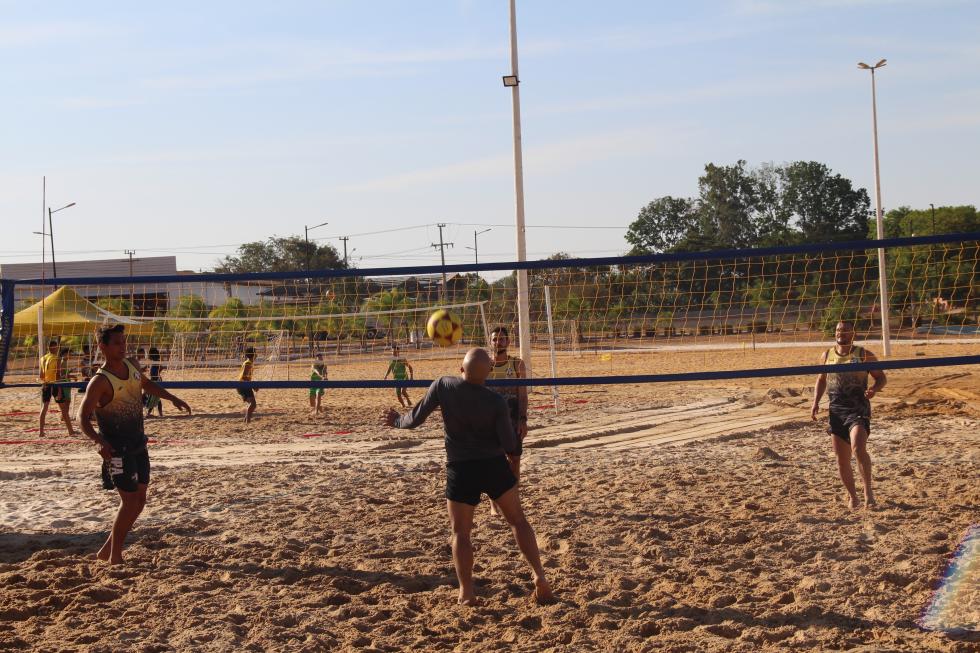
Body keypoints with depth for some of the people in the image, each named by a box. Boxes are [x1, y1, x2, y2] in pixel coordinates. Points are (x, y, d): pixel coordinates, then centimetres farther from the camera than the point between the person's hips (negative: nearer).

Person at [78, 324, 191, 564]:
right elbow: (83, 417, -22)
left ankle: (107, 549, 25)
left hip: (138, 443, 8)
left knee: (140, 499, 12)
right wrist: (99, 441, -37)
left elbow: (146, 384, 25)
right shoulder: (100, 381, -19)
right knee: (129, 501, -7)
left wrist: (172, 399, 22)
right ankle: (115, 557, 7)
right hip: (117, 448, -8)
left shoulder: (132, 365, 3)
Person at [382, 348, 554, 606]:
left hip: (461, 470, 0)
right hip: (495, 466, 1)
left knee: (460, 532, 8)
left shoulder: (442, 386, -11)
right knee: (518, 520, 14)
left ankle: (467, 593, 5)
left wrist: (397, 420, 17)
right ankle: (539, 577, 8)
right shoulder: (496, 401, -11)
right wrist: (513, 454, 16)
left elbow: (415, 419, -4)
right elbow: (510, 444, -8)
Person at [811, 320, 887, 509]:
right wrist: (816, 402, 8)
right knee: (842, 459, 6)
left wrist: (874, 389, -18)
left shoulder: (863, 355, 0)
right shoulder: (827, 355, 10)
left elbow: (881, 377, 4)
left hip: (858, 409, -4)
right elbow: (821, 380, 21)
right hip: (836, 410, 4)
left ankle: (868, 490, -12)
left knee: (858, 449, -25)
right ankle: (852, 496, 21)